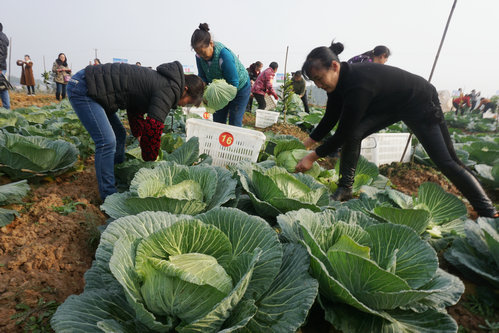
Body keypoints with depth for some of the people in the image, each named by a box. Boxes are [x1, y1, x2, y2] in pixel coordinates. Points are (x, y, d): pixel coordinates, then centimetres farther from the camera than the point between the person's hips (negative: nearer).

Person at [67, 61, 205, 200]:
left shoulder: (160, 81, 12)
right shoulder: (168, 90, -20)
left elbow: (135, 110, 22)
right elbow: (153, 128, -25)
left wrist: (140, 136, 17)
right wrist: (150, 160, -11)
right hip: (83, 89, -11)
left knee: (119, 135, 16)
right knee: (107, 142, -16)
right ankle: (109, 196, -6)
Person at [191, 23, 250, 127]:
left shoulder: (224, 55, -34)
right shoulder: (199, 56, -15)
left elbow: (234, 83, -30)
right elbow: (203, 77, -5)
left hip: (240, 88, -6)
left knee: (234, 124, -7)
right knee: (217, 122, 6)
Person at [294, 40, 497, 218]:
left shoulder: (358, 84, -39)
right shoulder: (338, 80, -12)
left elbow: (343, 132, -36)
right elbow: (330, 120, -3)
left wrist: (312, 157, -28)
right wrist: (304, 145, -5)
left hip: (421, 103, -7)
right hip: (390, 106, 7)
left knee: (446, 161, -3)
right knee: (353, 133, -16)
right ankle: (345, 190, -6)